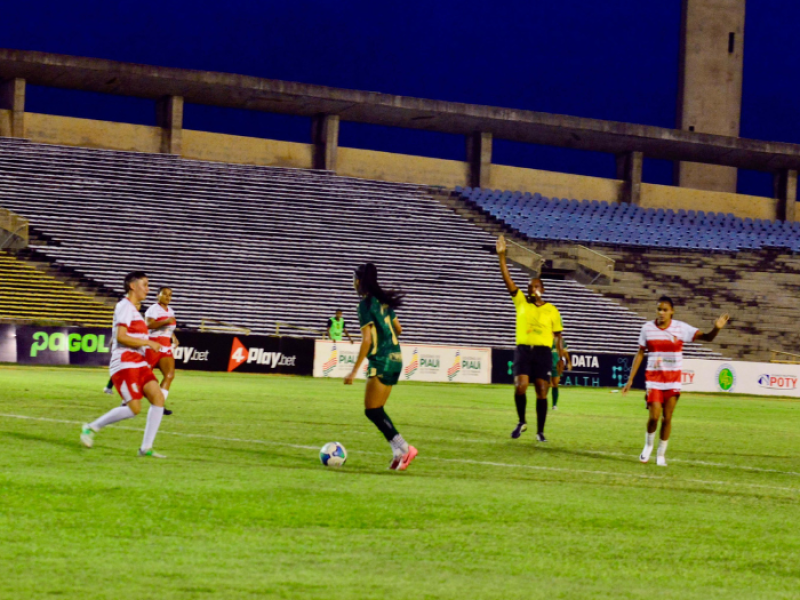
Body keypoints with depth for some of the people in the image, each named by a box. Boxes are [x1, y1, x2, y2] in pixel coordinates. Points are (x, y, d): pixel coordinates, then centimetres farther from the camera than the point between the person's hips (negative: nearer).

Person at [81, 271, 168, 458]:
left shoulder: (133, 309, 21)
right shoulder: (125, 306, -9)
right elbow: (121, 337, -20)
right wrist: (148, 343, -16)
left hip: (139, 364, 10)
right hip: (125, 364, -10)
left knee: (158, 398, -5)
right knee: (134, 408, -15)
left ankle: (146, 448, -4)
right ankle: (92, 428, 1)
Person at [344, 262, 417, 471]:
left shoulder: (365, 304, -13)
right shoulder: (383, 301, 12)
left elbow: (367, 339, -18)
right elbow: (398, 329, 19)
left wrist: (355, 370, -18)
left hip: (381, 361, -9)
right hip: (395, 358, 9)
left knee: (372, 411, -5)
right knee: (376, 411, 12)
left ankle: (403, 448, -10)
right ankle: (399, 452, 6)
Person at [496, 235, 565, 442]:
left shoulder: (552, 310, 7)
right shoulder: (521, 302, 8)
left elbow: (558, 335, 11)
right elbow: (508, 279, 0)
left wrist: (561, 355, 0)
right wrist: (501, 256, -8)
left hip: (543, 352, 0)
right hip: (523, 350, 0)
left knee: (542, 392, -1)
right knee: (520, 387, -15)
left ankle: (540, 431, 8)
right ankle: (521, 422, 8)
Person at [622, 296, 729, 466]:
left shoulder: (681, 328, -4)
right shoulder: (647, 328, 0)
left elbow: (706, 337, -10)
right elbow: (640, 354, 6)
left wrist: (716, 328, -33)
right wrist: (630, 380, 4)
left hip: (673, 379, 0)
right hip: (653, 378, 0)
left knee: (667, 418, 1)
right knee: (654, 416, -11)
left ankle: (661, 454, 18)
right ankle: (648, 445, 18)